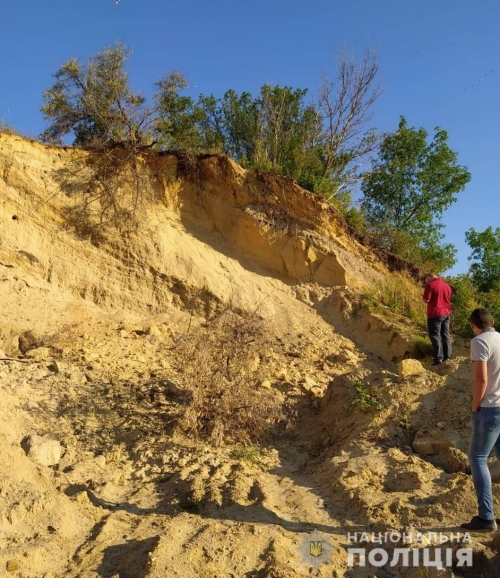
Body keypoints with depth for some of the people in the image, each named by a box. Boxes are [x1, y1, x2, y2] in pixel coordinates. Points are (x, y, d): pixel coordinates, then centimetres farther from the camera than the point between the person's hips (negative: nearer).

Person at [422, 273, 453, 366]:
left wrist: (423, 297, 5)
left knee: (435, 336, -3)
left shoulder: (430, 285, -11)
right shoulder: (447, 285, 11)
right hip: (446, 313, 7)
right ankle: (447, 356, 16)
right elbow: (450, 299, 18)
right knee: (445, 335, 13)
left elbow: (426, 300, -14)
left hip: (435, 314, -7)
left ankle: (438, 359, -5)